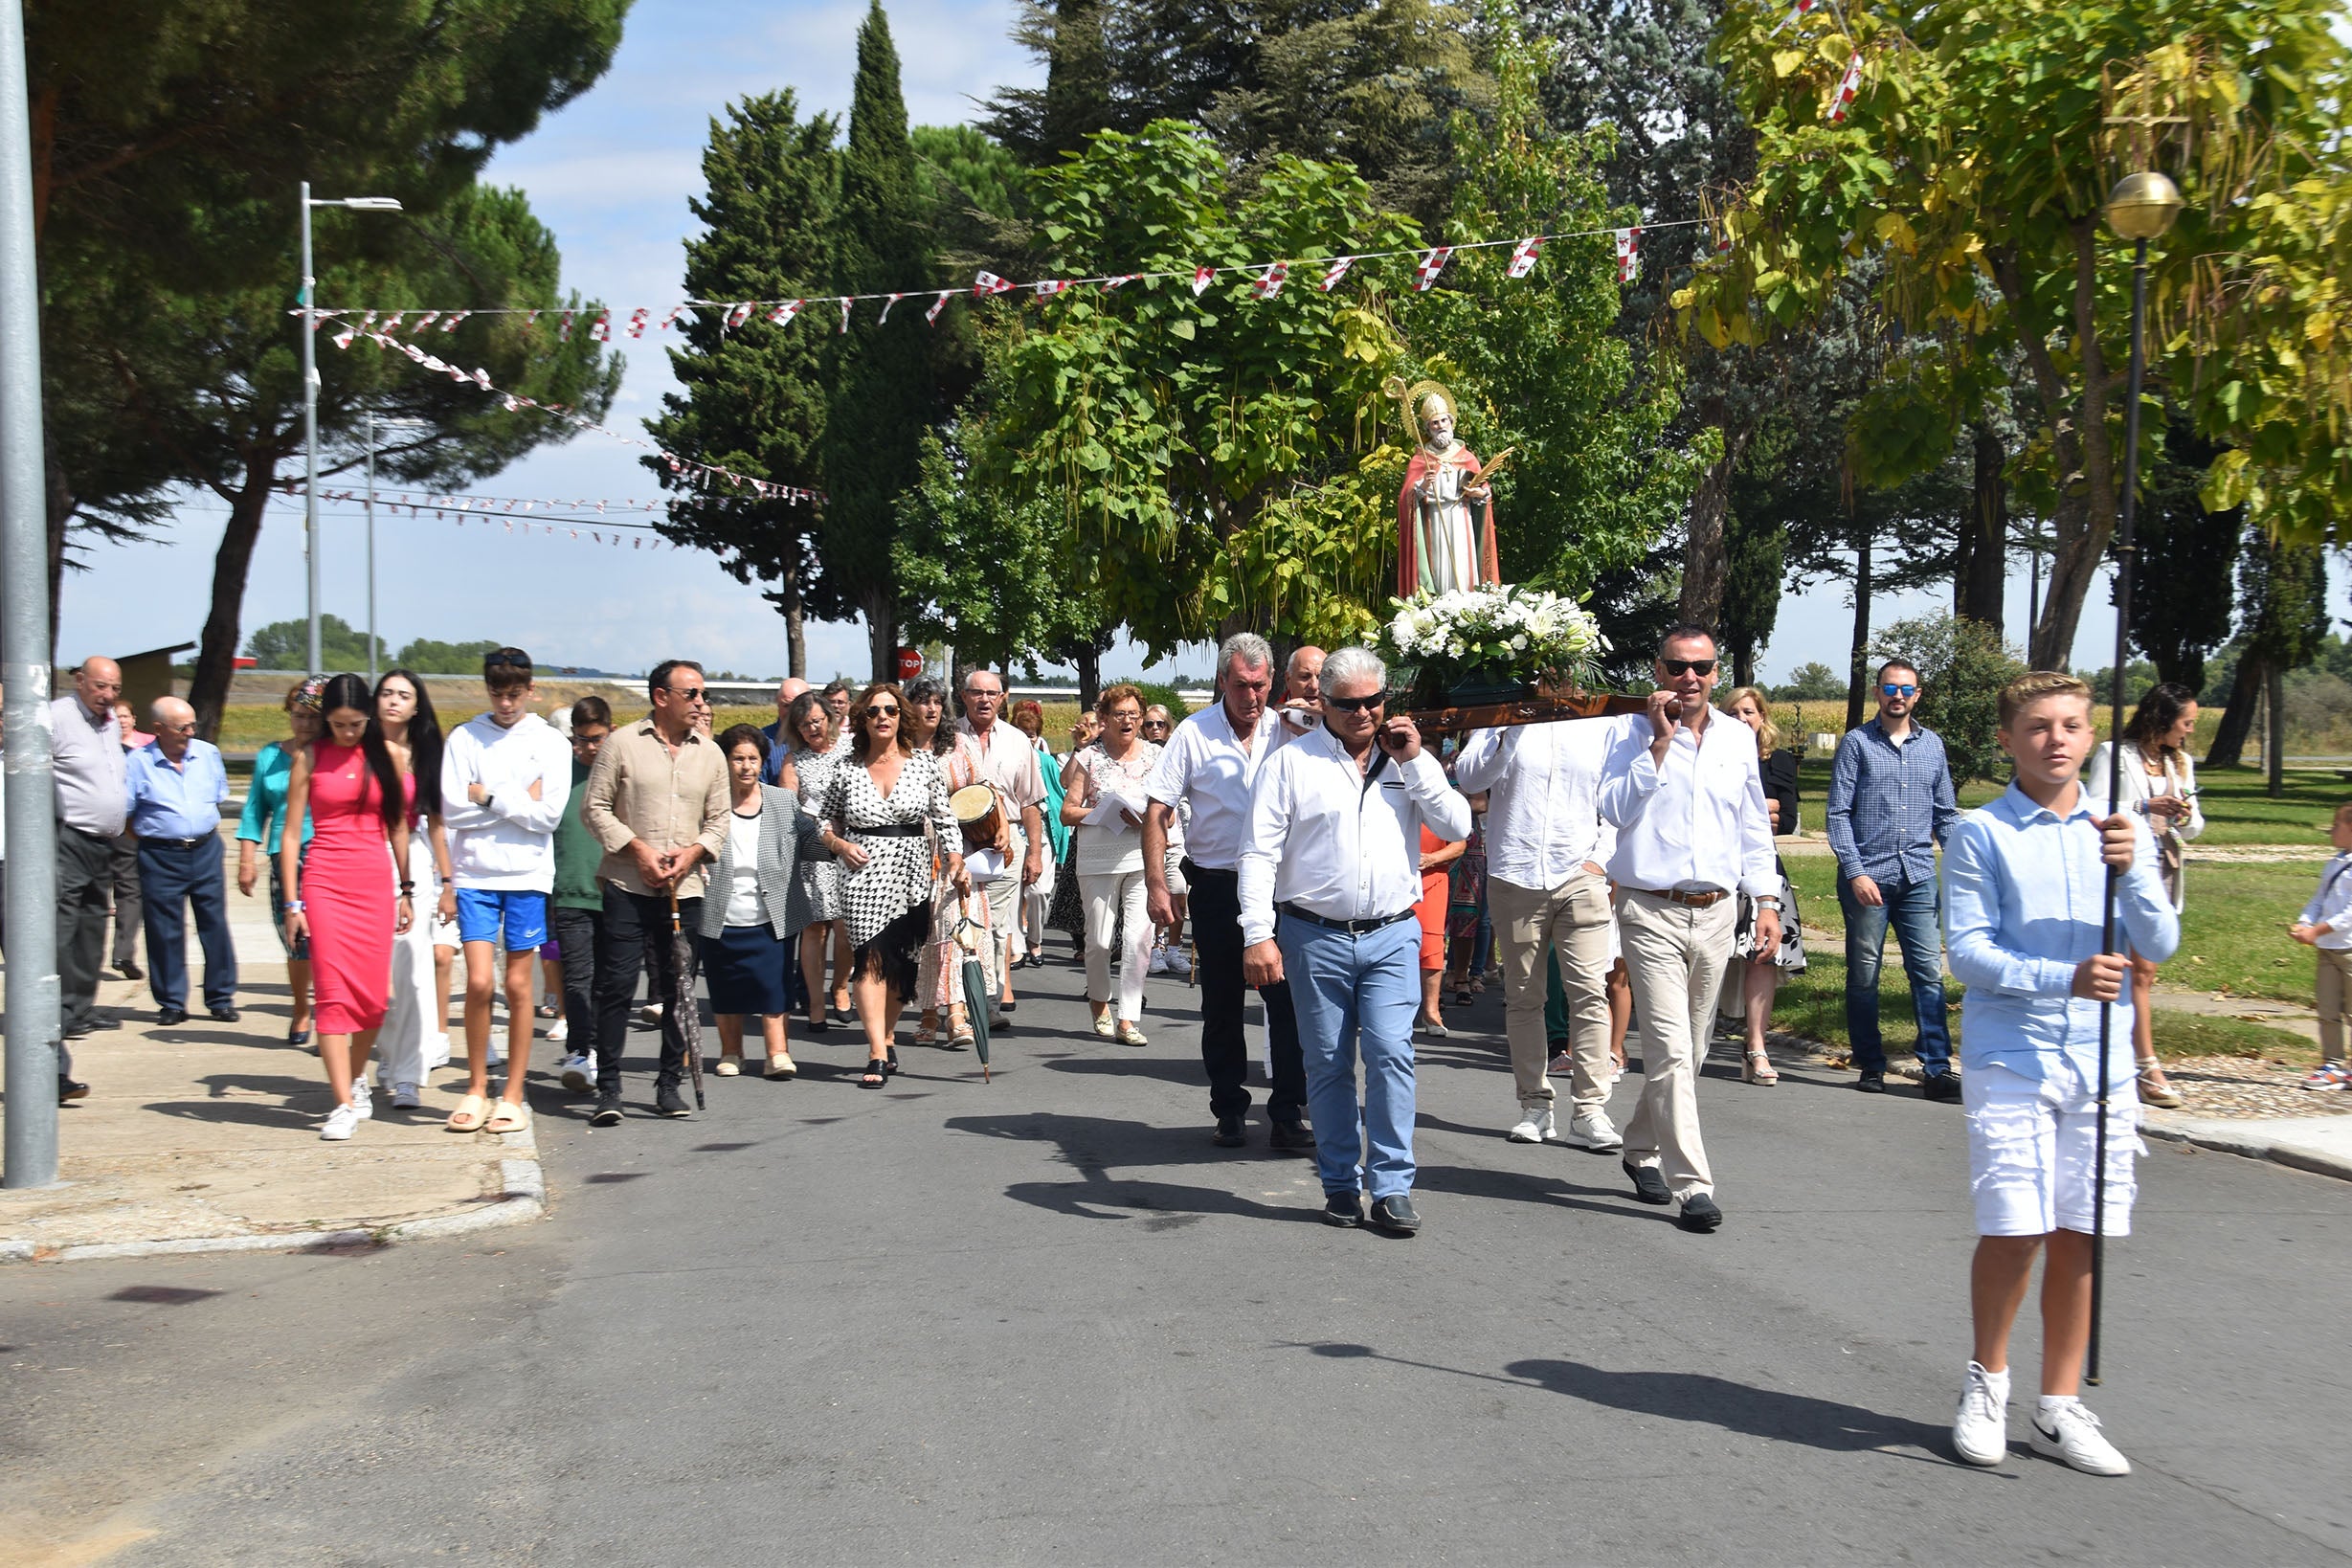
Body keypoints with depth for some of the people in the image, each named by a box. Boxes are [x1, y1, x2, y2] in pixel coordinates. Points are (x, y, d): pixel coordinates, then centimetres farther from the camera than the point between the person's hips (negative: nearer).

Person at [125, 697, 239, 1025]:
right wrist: (154, 835, -2)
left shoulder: (208, 754, 5)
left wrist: (207, 830, 10)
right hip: (160, 856, -3)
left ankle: (220, 998, 14)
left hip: (206, 851, 3)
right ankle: (171, 1003, 14)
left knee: (215, 924, 4)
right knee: (165, 931, 3)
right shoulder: (139, 762, -6)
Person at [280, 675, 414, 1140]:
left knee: (373, 995, 2)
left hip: (375, 883, 2)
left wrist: (406, 891, 11)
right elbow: (290, 833, 3)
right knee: (333, 992, -8)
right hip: (324, 883, -2)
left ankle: (356, 1080, 26)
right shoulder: (310, 757, 3)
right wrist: (292, 902, -2)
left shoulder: (387, 755, 7)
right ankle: (345, 1104, -8)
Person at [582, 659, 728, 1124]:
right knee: (617, 986, -6)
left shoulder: (710, 753, 11)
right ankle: (608, 1089, 1)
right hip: (628, 888, -3)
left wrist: (693, 851, -4)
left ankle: (669, 1083, 16)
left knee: (679, 989, 5)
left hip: (685, 890, 3)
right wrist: (637, 848, -10)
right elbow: (595, 808, 0)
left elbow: (719, 819, 14)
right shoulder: (623, 743, 0)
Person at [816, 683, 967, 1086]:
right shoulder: (845, 771, 4)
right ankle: (877, 1055, -14)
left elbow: (944, 819, 6)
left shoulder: (925, 764, 4)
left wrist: (956, 863, -6)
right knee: (870, 960, -11)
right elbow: (826, 821, 15)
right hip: (864, 875, -1)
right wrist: (839, 844, -4)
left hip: (912, 874, 1)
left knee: (901, 962, 7)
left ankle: (887, 1038, 26)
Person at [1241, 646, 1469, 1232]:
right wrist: (1257, 934, -10)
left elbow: (1457, 826, 3)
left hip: (1392, 936, 1)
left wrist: (1417, 762, -5)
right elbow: (1260, 853, -2)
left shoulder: (1408, 760, 11)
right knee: (1328, 1065, 6)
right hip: (1316, 937, -1)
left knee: (1390, 1053, -10)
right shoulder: (1292, 761, 1)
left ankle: (1392, 1186, -3)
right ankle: (1341, 1185, 17)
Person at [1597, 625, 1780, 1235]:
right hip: (1652, 913, -5)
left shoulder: (1738, 738, 11)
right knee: (1671, 1051, -11)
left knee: (1688, 1051, 13)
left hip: (1715, 913, 5)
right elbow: (1615, 808, -14)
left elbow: (1754, 826, 17)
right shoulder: (1633, 732, -2)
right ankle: (1691, 1185, -11)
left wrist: (1766, 899, 11)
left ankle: (1643, 1150, 33)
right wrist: (1660, 742, -15)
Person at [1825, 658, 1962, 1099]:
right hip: (1867, 876, -2)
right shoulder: (1857, 743, 2)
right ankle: (1871, 1067, 14)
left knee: (1929, 971, -4)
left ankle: (1937, 1069, -3)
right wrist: (1855, 872, -11)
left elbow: (1946, 814, 17)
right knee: (1864, 975, 4)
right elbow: (1838, 813, -2)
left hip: (1918, 876, 2)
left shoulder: (1932, 745, 13)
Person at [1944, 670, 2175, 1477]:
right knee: (2015, 1230, -7)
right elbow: (1968, 952, -8)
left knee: (2078, 1236, 5)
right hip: (2010, 1059, -3)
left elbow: (2160, 944, 3)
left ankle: (2059, 1408, 18)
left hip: (2101, 1061, 3)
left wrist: (2132, 868, -15)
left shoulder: (2121, 830, 9)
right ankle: (1986, 1381, 17)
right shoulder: (1979, 834, -1)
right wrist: (2063, 978, -22)